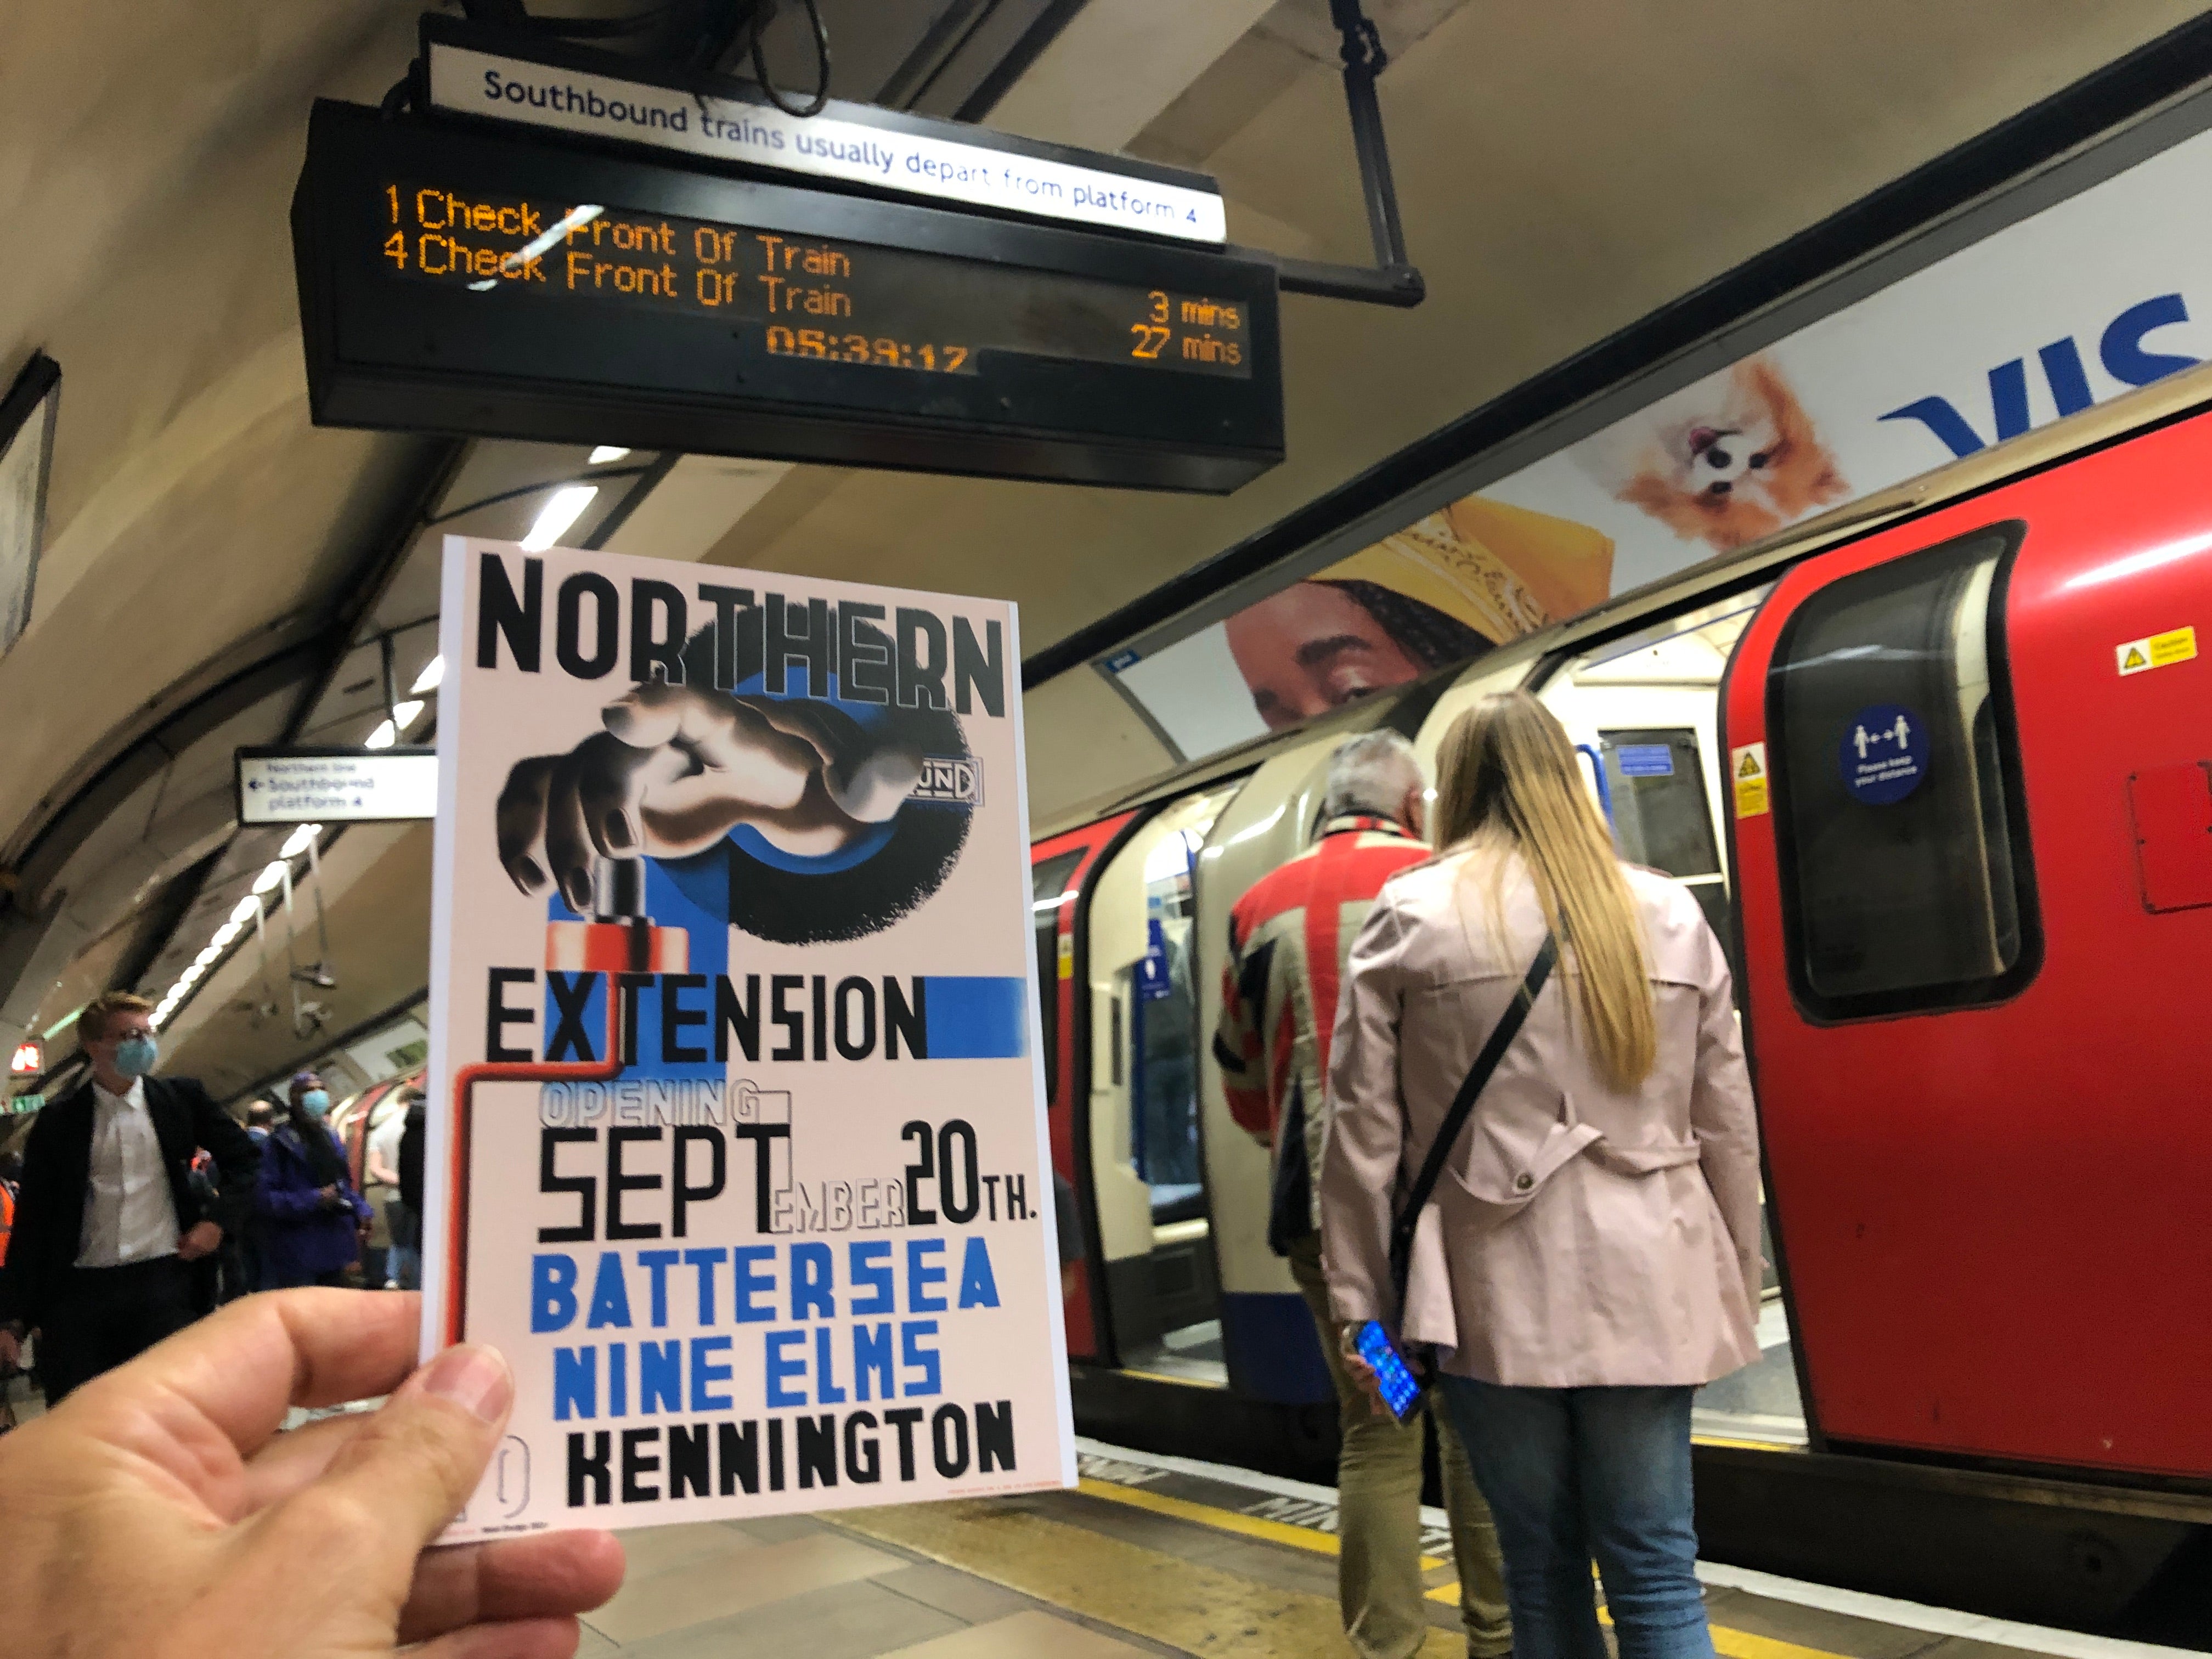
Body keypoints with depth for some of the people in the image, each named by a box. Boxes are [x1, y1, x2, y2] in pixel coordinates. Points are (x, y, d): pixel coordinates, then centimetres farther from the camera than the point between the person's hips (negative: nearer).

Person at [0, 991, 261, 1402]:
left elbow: (244, 1159, 15)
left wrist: (218, 1219, -1)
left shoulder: (181, 1098, 6)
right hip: (81, 1290, 0)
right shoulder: (58, 1121, 4)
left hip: (166, 1281, 0)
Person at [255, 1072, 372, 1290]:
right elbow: (264, 1198, -15)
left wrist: (360, 1210, 5)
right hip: (296, 1253, -7)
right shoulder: (279, 1143, -8)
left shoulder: (330, 1139, 14)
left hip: (333, 1245, 7)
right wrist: (313, 1200, -21)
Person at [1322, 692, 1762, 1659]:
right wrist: (1735, 1284, 18)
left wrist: (1363, 1302, 3)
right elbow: (1728, 1126, 8)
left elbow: (1365, 1130, -4)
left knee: (1543, 1573, 12)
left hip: (1496, 1295, -2)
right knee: (1655, 1573, 9)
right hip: (1645, 1287, 2)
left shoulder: (1411, 919, -3)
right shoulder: (1671, 915, 5)